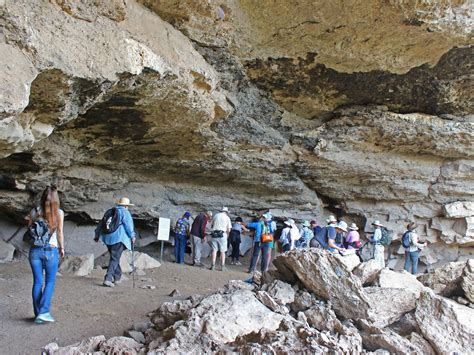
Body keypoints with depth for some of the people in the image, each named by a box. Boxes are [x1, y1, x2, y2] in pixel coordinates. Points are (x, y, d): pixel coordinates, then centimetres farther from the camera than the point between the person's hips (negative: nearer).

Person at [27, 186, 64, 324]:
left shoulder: (34, 211, 2)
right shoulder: (59, 212, -5)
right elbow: (59, 232, -3)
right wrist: (62, 248, 8)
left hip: (35, 250, 3)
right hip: (51, 250, -3)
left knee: (37, 282, 11)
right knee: (50, 282, 8)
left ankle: (37, 314, 17)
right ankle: (43, 312, -3)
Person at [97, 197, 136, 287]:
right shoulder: (125, 212, -4)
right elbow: (128, 225, -9)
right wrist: (132, 236, 1)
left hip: (108, 238, 7)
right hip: (119, 238, -7)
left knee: (115, 257, 19)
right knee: (114, 259, -6)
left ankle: (117, 277, 27)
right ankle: (108, 279, -15)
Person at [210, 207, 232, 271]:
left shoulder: (215, 216, 12)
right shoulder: (227, 218, 3)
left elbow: (211, 226, 16)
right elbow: (229, 229, 3)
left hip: (214, 234, 2)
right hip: (222, 235, -2)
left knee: (214, 250, 4)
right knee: (222, 251, 3)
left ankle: (213, 265, 0)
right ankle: (222, 266, 3)